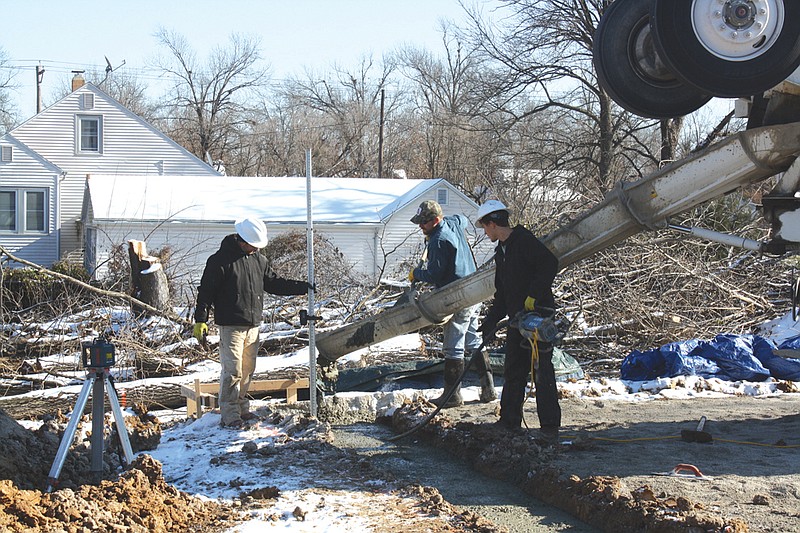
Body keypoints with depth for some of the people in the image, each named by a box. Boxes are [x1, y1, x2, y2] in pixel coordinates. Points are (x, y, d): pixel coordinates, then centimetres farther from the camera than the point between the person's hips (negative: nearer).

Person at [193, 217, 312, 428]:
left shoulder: (258, 260, 12)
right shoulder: (220, 260, -8)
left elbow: (274, 283, 22)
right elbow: (206, 292, -9)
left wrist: (302, 287, 15)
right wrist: (200, 320, -15)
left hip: (253, 326, 7)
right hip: (231, 326, -7)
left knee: (247, 370, 11)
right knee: (232, 371, -8)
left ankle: (241, 408, 22)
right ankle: (229, 415, -3)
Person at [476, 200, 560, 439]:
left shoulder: (524, 240, -9)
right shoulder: (501, 251, 19)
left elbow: (550, 263, -22)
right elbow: (502, 293, 22)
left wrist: (533, 296, -23)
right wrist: (491, 320, 14)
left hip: (539, 313, -9)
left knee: (542, 370, -9)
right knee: (513, 371, 11)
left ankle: (550, 426, -7)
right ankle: (509, 421, 19)